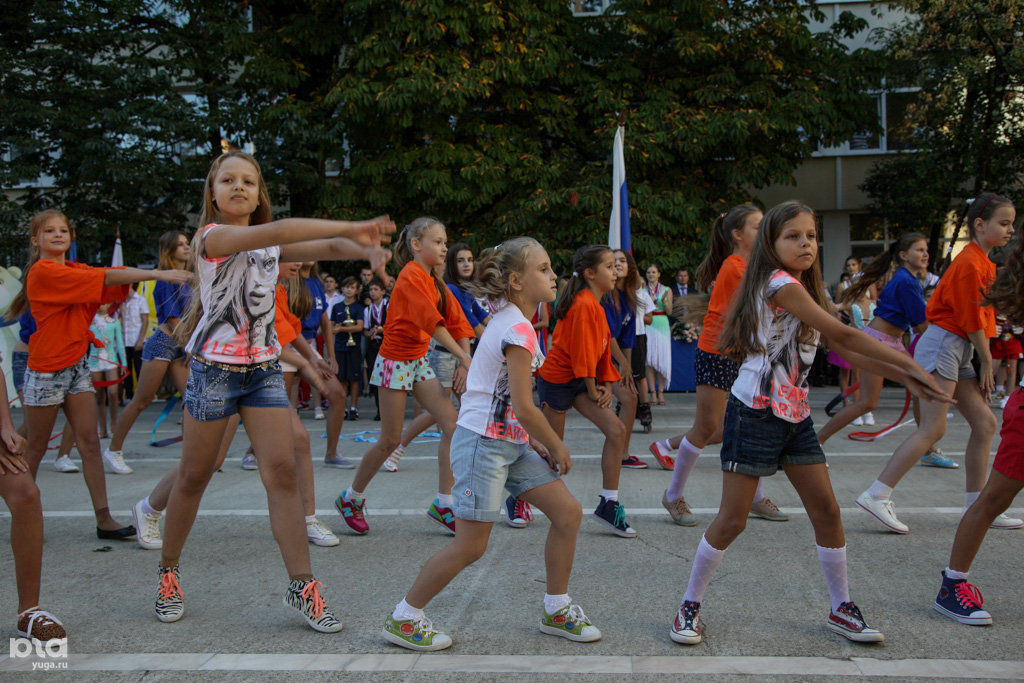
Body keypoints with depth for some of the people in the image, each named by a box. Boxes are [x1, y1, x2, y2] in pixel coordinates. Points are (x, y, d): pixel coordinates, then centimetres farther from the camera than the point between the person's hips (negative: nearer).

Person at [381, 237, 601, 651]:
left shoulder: (511, 322, 12)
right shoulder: (517, 330, -19)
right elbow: (524, 408, -21)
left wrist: (536, 442, 10)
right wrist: (558, 448, -7)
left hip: (511, 443, 10)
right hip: (483, 443, -10)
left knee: (568, 513, 7)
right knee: (471, 546, -4)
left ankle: (556, 610, 21)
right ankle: (402, 620, 12)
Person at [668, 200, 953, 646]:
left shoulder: (803, 288, 13)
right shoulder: (780, 284, -15)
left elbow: (844, 349, 11)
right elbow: (844, 335, -16)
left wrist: (903, 376, 3)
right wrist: (909, 363, -10)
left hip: (794, 414, 9)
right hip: (755, 412, -9)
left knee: (826, 511, 8)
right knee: (732, 520, -3)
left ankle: (841, 609, 21)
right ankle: (690, 605, 12)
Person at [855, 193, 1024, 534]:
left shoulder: (982, 262, 17)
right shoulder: (970, 263, -14)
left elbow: (979, 314, 16)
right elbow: (971, 320, -13)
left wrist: (984, 361, 9)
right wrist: (987, 362, -5)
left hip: (958, 350, 10)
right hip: (942, 345, -10)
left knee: (985, 423, 7)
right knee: (932, 428, -14)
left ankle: (976, 507, 13)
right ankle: (876, 496, -13)